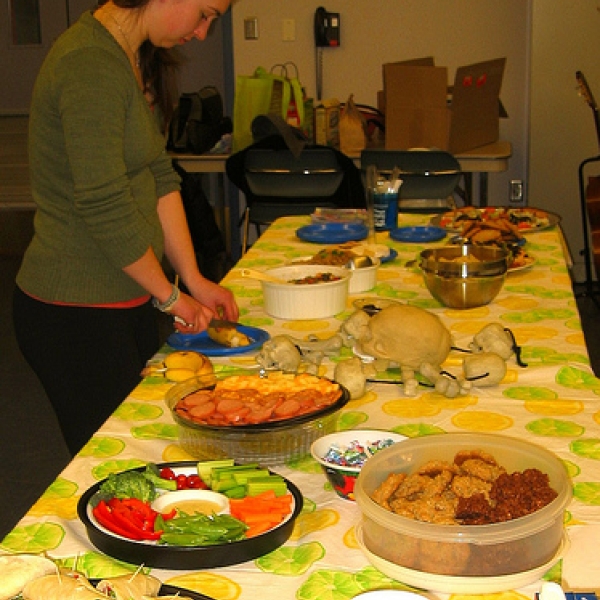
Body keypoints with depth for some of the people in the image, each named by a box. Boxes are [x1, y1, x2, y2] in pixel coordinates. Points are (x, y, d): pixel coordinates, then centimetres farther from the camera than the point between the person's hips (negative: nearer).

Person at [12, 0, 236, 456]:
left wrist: (194, 279, 7)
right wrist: (170, 295, -9)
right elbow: (104, 209, -22)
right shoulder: (91, 67, -22)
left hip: (129, 300, 9)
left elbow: (159, 177, 10)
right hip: (76, 312, -9)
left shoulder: (136, 59, 10)